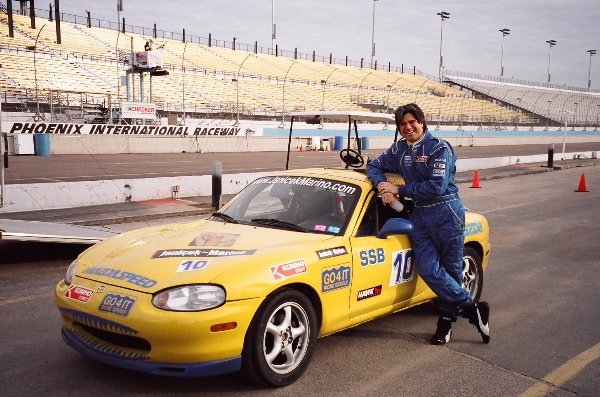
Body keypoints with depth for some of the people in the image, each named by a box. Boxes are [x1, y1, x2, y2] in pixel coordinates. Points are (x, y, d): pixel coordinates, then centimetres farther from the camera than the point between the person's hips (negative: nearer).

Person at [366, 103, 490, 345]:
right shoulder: (399, 149, 10)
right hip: (419, 216, 5)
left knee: (451, 270, 2)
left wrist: (399, 190, -15)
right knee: (428, 270, -6)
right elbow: (374, 166, 13)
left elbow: (437, 187, -18)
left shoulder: (439, 148, -9)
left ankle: (446, 319, 16)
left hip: (447, 215, -5)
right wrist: (383, 187, -9)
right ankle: (472, 308, 5)